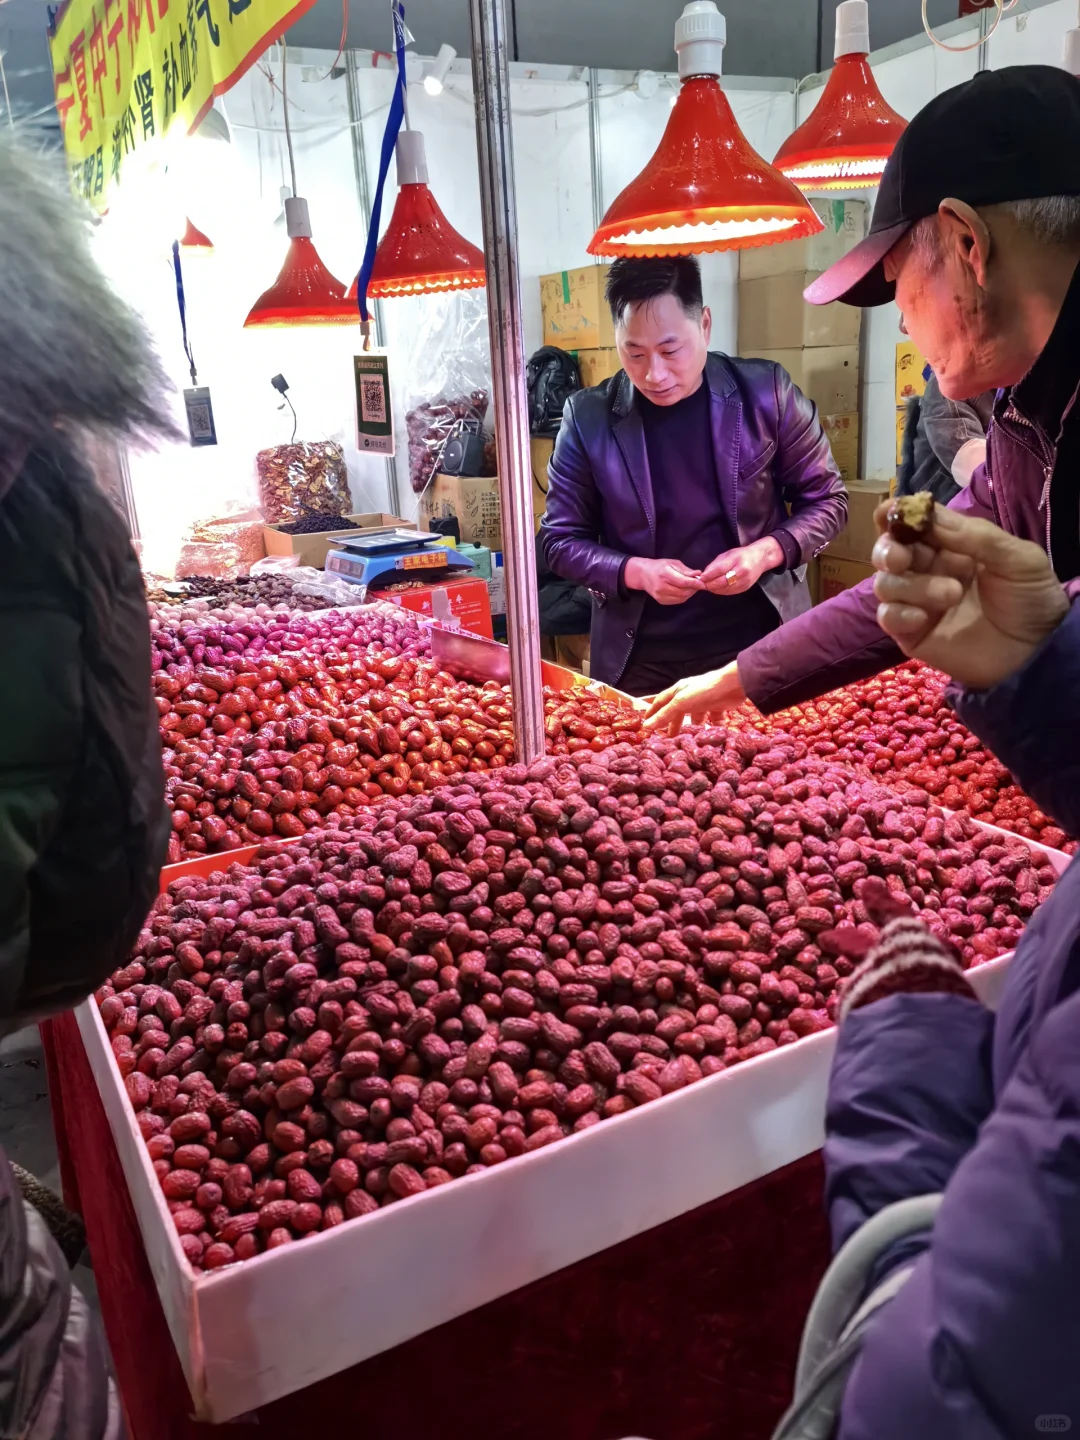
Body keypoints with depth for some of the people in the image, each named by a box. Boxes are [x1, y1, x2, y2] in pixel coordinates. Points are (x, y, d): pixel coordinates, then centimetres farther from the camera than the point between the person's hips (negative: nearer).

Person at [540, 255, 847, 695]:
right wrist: (634, 572, -16)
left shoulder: (766, 390, -5)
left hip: (763, 648, 0)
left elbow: (827, 501, 4)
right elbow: (561, 540, 2)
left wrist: (767, 552, -15)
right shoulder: (587, 416, -5)